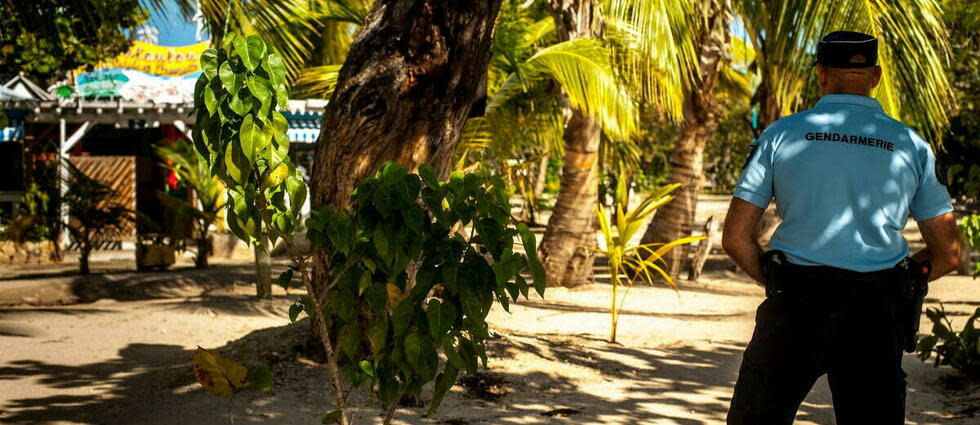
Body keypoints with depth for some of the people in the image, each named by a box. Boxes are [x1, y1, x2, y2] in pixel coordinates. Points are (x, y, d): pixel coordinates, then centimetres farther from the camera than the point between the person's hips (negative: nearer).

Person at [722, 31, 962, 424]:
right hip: (876, 315, 1)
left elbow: (736, 237, 0)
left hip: (794, 307, -1)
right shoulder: (911, 145, 6)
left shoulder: (781, 134, 2)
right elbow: (948, 254, 9)